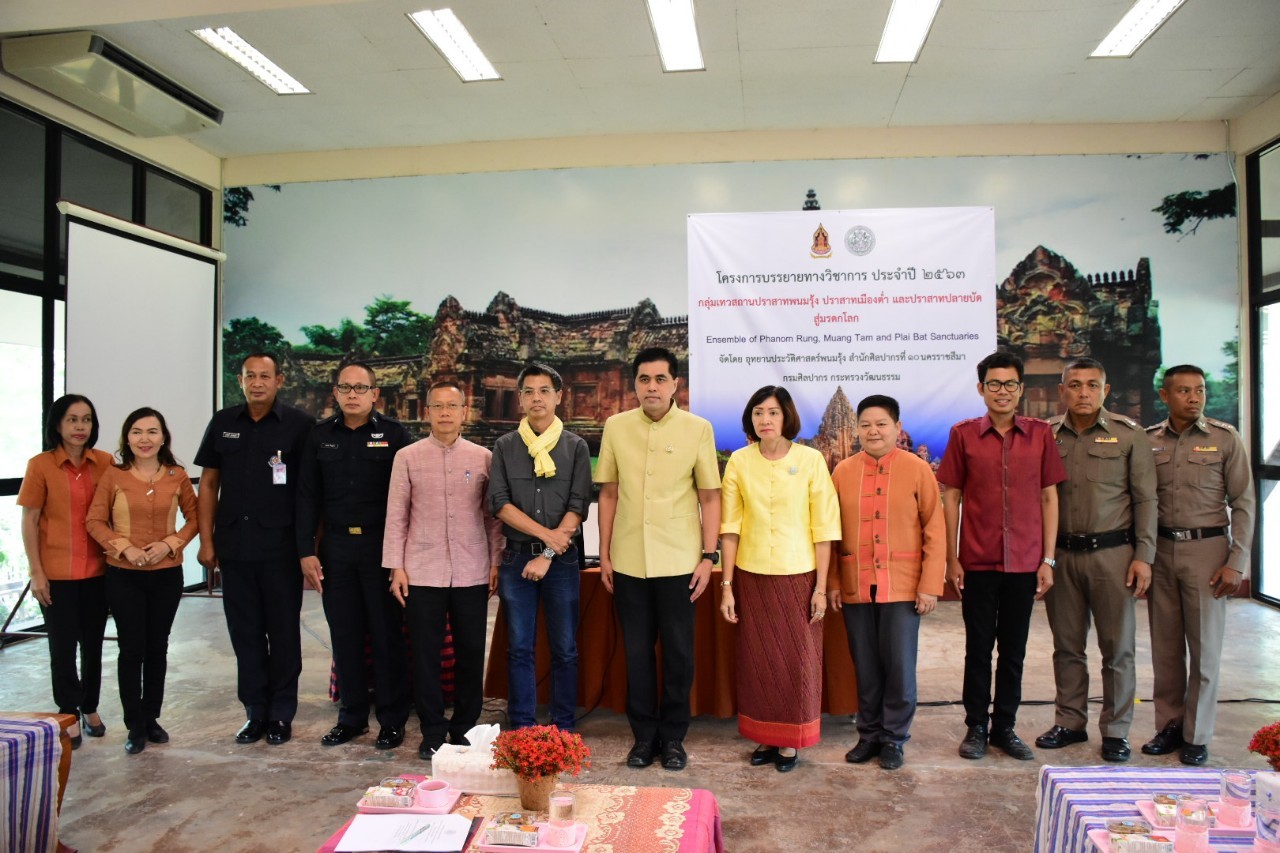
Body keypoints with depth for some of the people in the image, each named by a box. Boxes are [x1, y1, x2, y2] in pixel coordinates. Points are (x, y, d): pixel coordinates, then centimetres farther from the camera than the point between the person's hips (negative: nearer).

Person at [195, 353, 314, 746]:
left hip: (281, 547, -3)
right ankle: (255, 712, 23)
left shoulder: (298, 424, -3)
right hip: (234, 547, 3)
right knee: (245, 633, 10)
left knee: (283, 632, 6)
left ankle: (281, 714, 18)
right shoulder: (223, 423, 8)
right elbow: (208, 483, 11)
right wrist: (206, 540, 5)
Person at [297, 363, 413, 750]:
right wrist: (306, 551, 2)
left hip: (381, 545, -3)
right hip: (335, 546, 3)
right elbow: (308, 496, 8)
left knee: (387, 634, 3)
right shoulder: (320, 436, 8)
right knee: (344, 635, 9)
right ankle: (352, 716, 23)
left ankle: (392, 720, 14)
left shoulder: (394, 434, -1)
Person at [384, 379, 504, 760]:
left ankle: (465, 728, 23)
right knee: (425, 654, 6)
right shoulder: (407, 457, 3)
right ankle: (432, 732, 20)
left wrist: (496, 563, 3)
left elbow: (493, 516, 7)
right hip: (422, 573, 0)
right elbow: (396, 516, 4)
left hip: (473, 574, 1)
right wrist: (396, 567, 0)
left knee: (471, 653, 7)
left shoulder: (483, 458, 5)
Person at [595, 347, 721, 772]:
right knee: (637, 650, 11)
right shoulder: (616, 427, 2)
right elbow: (609, 494, 7)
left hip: (678, 561, -1)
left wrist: (709, 556, -5)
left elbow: (710, 497, 1)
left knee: (678, 651, 8)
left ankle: (673, 737, 25)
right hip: (628, 561, 2)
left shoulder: (698, 429, -3)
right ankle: (643, 735, 26)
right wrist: (604, 555, 5)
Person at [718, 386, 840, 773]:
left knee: (798, 659, 6)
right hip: (752, 577, 2)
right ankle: (765, 737, 27)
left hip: (799, 575, -2)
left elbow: (824, 527, -3)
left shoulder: (810, 460, -5)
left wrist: (821, 585, -5)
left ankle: (791, 741, 24)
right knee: (756, 659, 9)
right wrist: (727, 585, 1)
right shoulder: (739, 462, 0)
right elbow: (730, 527, 2)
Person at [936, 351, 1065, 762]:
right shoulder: (963, 434, 0)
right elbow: (950, 497, 2)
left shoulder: (1040, 434, 3)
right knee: (978, 647, 7)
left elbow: (1049, 497, 5)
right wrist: (952, 559, -2)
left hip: (1024, 562, 1)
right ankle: (976, 727, 20)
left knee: (1014, 649, 10)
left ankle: (1005, 727, 24)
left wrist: (1048, 559, 1)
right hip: (977, 561, -1)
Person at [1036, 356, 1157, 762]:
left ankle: (1116, 731, 18)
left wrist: (1143, 556, -5)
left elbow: (1145, 500, 1)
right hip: (1061, 554, 2)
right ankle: (1069, 722, 24)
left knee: (1117, 647, 5)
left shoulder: (1129, 435, 0)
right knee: (1067, 645, 11)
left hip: (1112, 553, -2)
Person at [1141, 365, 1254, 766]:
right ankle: (1168, 726, 22)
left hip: (1207, 548, -2)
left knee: (1204, 647, 4)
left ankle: (1197, 735, 16)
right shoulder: (1148, 441, 4)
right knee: (1165, 646, 9)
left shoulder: (1225, 439, -1)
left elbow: (1243, 503, -1)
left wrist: (1237, 563, -6)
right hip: (1160, 551, 2)